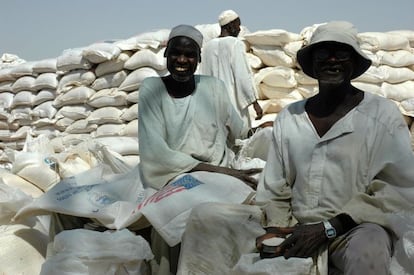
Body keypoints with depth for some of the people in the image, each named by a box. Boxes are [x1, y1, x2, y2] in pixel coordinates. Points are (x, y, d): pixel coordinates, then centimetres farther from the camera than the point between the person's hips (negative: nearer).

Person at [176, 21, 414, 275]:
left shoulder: (383, 114, 0)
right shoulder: (288, 117, 10)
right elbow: (274, 188, 11)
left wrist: (328, 229, -14)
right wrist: (275, 226, -9)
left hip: (353, 230, -3)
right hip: (294, 228, 4)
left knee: (367, 251, -39)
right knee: (206, 216, -10)